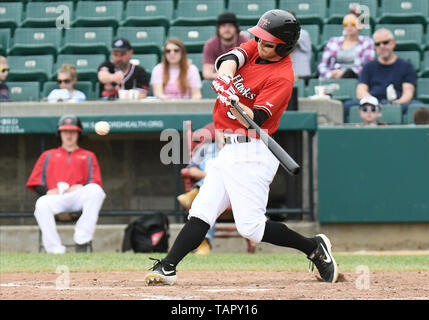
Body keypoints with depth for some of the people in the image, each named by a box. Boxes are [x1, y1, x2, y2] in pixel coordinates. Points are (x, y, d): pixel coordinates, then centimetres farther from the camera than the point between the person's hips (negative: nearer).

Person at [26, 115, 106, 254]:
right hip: (54, 197, 0)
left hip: (79, 197, 0)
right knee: (42, 204, -38)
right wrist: (47, 191, -3)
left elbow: (96, 182, 15)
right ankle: (55, 251, -41)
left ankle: (82, 240, -40)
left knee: (95, 190, -35)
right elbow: (34, 182, 19)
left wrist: (82, 187, -8)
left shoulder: (88, 156, 29)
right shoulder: (48, 155, 30)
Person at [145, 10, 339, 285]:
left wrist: (234, 103, -40)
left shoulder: (282, 77, -16)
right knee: (202, 211, 2)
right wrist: (226, 74, -32)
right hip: (230, 150, 8)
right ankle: (168, 268, -2)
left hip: (252, 154, -8)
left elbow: (255, 120, -22)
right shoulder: (256, 47, 6)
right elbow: (230, 58, -10)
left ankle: (315, 248, 5)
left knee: (251, 227, -10)